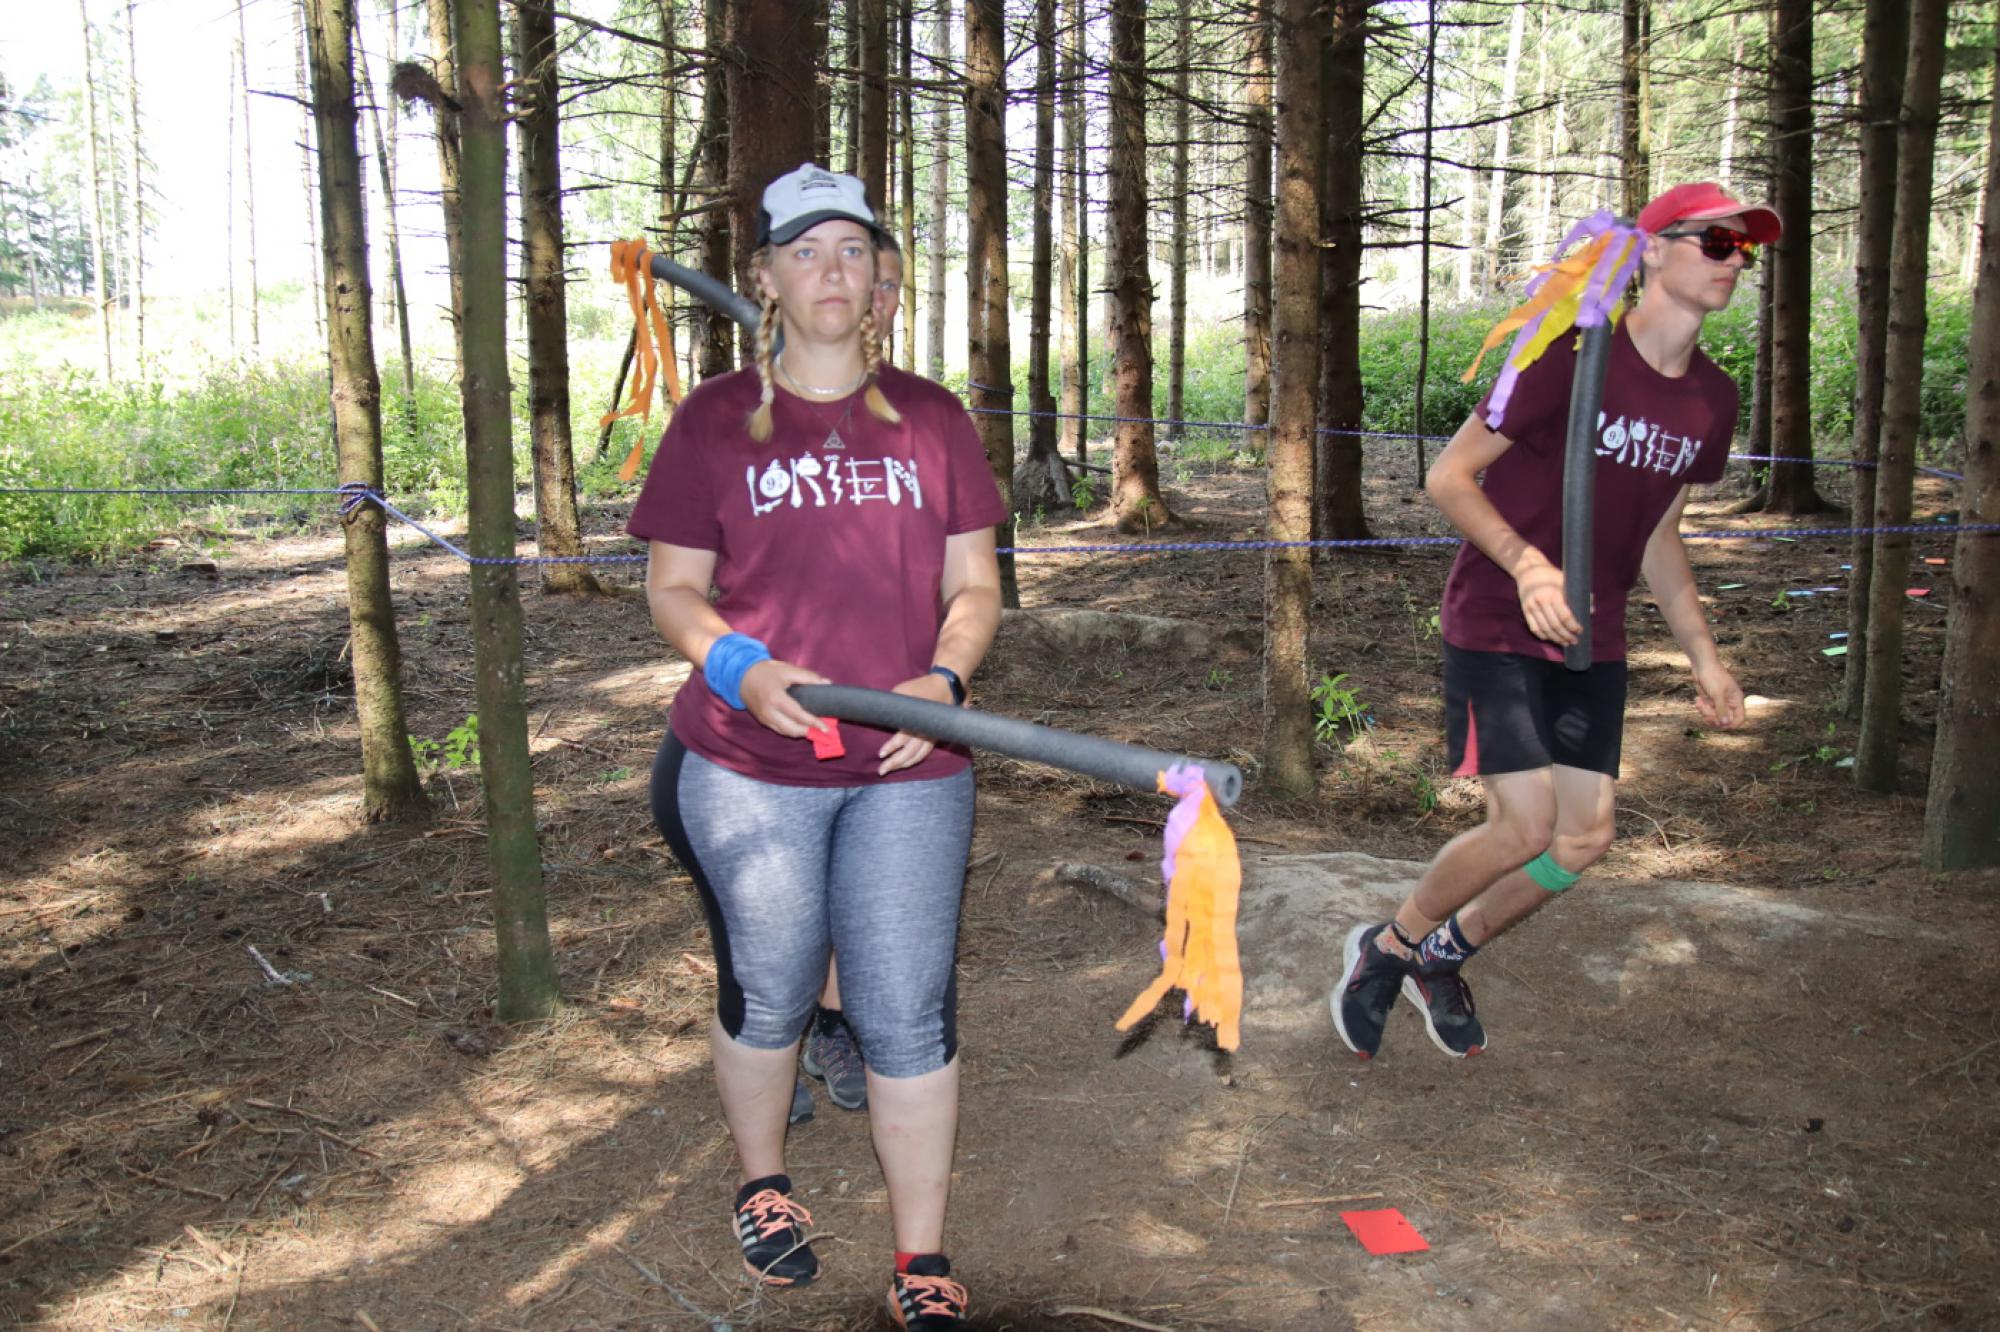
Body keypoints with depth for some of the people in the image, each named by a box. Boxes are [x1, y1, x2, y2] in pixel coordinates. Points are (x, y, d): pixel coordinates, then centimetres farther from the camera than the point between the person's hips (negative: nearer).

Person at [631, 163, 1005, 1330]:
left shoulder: (932, 418, 7)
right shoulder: (714, 420, 2)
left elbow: (974, 583, 8)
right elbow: (673, 586, 4)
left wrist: (945, 677, -11)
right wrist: (741, 669, -16)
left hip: (909, 766, 1)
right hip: (749, 766, 0)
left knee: (910, 1012, 2)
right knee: (767, 994, 14)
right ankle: (763, 1183, 42)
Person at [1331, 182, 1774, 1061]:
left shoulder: (1712, 399, 7)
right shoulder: (1572, 356, -15)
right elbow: (1447, 477, -13)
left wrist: (1703, 657, 14)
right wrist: (1526, 562, -28)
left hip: (1591, 644, 7)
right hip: (1496, 628, -7)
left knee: (1584, 841, 3)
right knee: (1525, 828, -14)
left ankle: (1443, 959, 26)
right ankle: (1385, 947, 12)